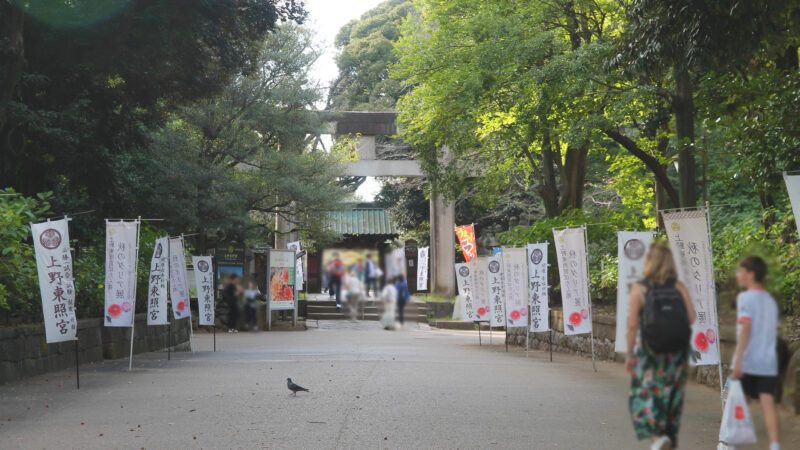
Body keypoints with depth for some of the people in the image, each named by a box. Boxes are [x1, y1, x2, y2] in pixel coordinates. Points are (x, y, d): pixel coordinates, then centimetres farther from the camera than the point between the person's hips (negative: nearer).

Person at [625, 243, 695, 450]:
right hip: (677, 351, 3)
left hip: (650, 349, -3)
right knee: (672, 396, 13)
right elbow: (691, 317, -4)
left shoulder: (639, 288, -6)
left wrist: (629, 354, -2)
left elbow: (632, 325, -9)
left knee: (644, 394, 4)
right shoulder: (679, 287, 1)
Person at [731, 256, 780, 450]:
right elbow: (774, 330, 19)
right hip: (769, 362, 5)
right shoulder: (771, 300, 15)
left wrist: (738, 360, -19)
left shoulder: (745, 298, -7)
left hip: (747, 362, -5)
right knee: (768, 402, -3)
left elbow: (745, 328, -16)